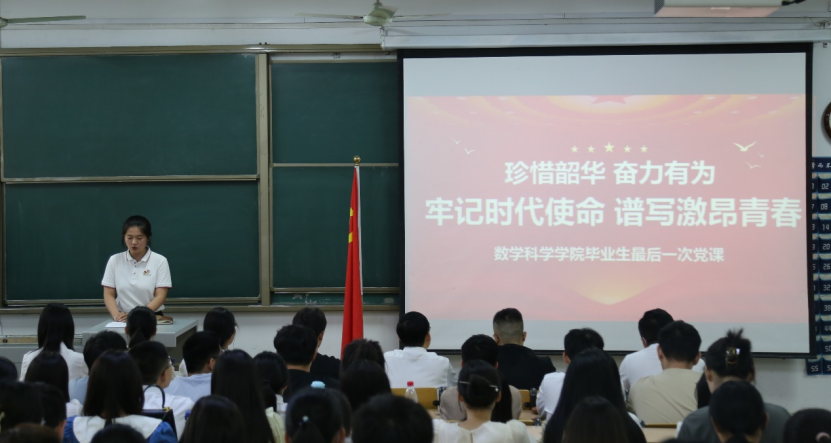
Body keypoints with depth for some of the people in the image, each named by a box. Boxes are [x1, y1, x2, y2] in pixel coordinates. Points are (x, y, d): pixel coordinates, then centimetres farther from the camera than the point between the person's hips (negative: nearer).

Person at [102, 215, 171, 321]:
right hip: (123, 319, 1)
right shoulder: (114, 261, 8)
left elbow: (160, 296, -3)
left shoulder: (160, 261, 2)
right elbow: (109, 295, 7)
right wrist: (116, 315, -13)